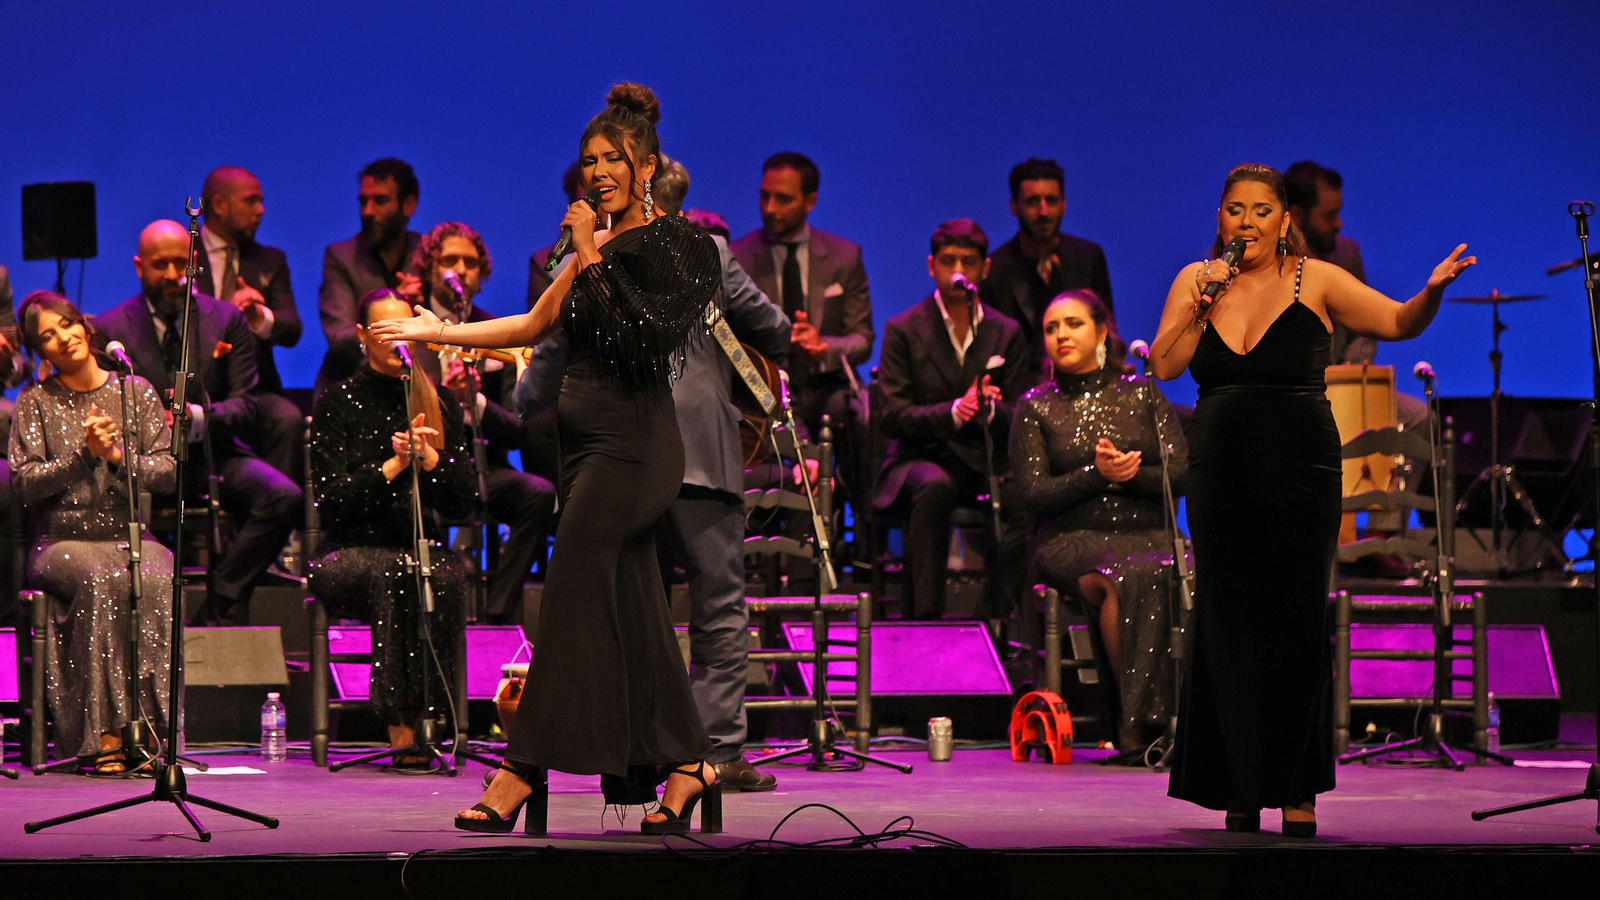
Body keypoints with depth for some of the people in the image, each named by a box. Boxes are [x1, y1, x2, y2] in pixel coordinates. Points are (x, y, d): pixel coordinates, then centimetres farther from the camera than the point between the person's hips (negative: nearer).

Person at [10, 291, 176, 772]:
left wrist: (120, 458, -13)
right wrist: (84, 454, -15)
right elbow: (27, 484, -4)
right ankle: (106, 735, -36)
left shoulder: (136, 391, 11)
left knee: (157, 582, -32)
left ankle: (152, 727, -32)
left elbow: (167, 473, 5)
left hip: (130, 536, 2)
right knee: (103, 579, -35)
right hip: (62, 541, -2)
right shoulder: (36, 401, 6)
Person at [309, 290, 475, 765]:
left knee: (447, 576, -33)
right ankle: (400, 726, -37)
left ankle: (420, 720, -33)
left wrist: (428, 458, -10)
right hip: (350, 552, -2)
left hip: (421, 546, 3)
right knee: (392, 574, -37)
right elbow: (329, 499, -6)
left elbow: (466, 500, 7)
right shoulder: (339, 401, 4)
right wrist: (392, 466, -14)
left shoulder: (439, 402, 13)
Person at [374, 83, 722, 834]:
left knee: (572, 595, -10)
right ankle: (685, 766, 10)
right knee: (627, 608, 6)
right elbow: (535, 326, 23)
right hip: (588, 438, 8)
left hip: (630, 440, -8)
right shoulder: (600, 247, 18)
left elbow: (633, 334, -19)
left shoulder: (663, 243, -6)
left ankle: (521, 772, -10)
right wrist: (435, 332, 22)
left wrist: (590, 255, -15)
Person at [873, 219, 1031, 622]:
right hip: (922, 458, -2)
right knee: (934, 487, -39)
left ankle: (997, 622, -23)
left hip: (987, 465, 2)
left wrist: (989, 408, -16)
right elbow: (894, 418, -4)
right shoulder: (904, 330, 4)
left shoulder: (1006, 333, 12)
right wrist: (953, 412, -22)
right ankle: (925, 615, -38)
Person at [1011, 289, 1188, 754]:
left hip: (1149, 534, 2)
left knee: (1170, 576, -35)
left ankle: (1150, 718, -33)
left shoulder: (1141, 394, 15)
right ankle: (1133, 721, -33)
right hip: (1075, 538, -1)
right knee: (1124, 580, -36)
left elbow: (1181, 474, 7)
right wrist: (1096, 474, -13)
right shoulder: (1035, 407, 11)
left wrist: (1131, 473, -12)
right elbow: (1035, 494, 0)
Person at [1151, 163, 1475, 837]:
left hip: (1299, 474, -2)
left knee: (1296, 625, -3)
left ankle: (1298, 789, 4)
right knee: (1229, 627, 3)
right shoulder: (1195, 281, 9)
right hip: (1221, 473, 3)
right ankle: (1242, 789, 12)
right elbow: (1164, 365, 0)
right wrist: (1201, 303, -11)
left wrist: (1433, 289, -24)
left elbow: (1399, 323, -5)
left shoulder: (1315, 281, 0)